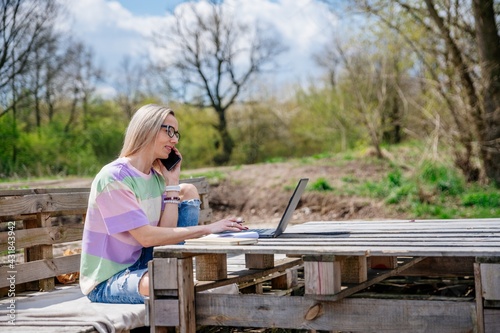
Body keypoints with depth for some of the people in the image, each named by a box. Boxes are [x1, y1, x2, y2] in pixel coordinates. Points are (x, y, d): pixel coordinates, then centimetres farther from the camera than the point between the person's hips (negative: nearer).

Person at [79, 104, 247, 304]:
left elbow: (166, 232, -4)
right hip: (105, 283, -8)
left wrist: (172, 182, -5)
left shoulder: (156, 177, 5)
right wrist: (207, 229, -24)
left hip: (140, 265, 8)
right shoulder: (113, 177, -19)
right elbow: (147, 237, -24)